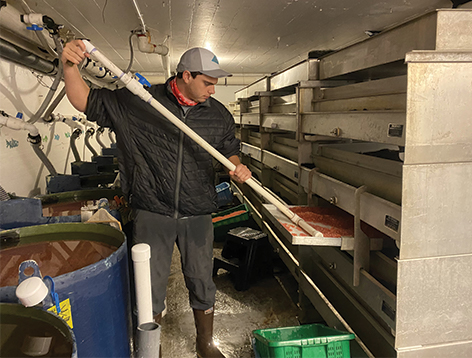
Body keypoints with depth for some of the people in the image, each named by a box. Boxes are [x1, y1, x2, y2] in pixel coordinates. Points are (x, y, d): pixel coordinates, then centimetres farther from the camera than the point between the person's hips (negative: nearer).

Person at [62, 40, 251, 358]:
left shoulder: (219, 114, 4)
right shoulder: (138, 102, -5)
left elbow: (230, 150, 17)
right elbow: (86, 101, -1)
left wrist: (237, 167, -5)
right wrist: (71, 67, -18)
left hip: (198, 215, 2)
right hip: (152, 213, -2)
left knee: (202, 283, 14)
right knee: (150, 287, 11)